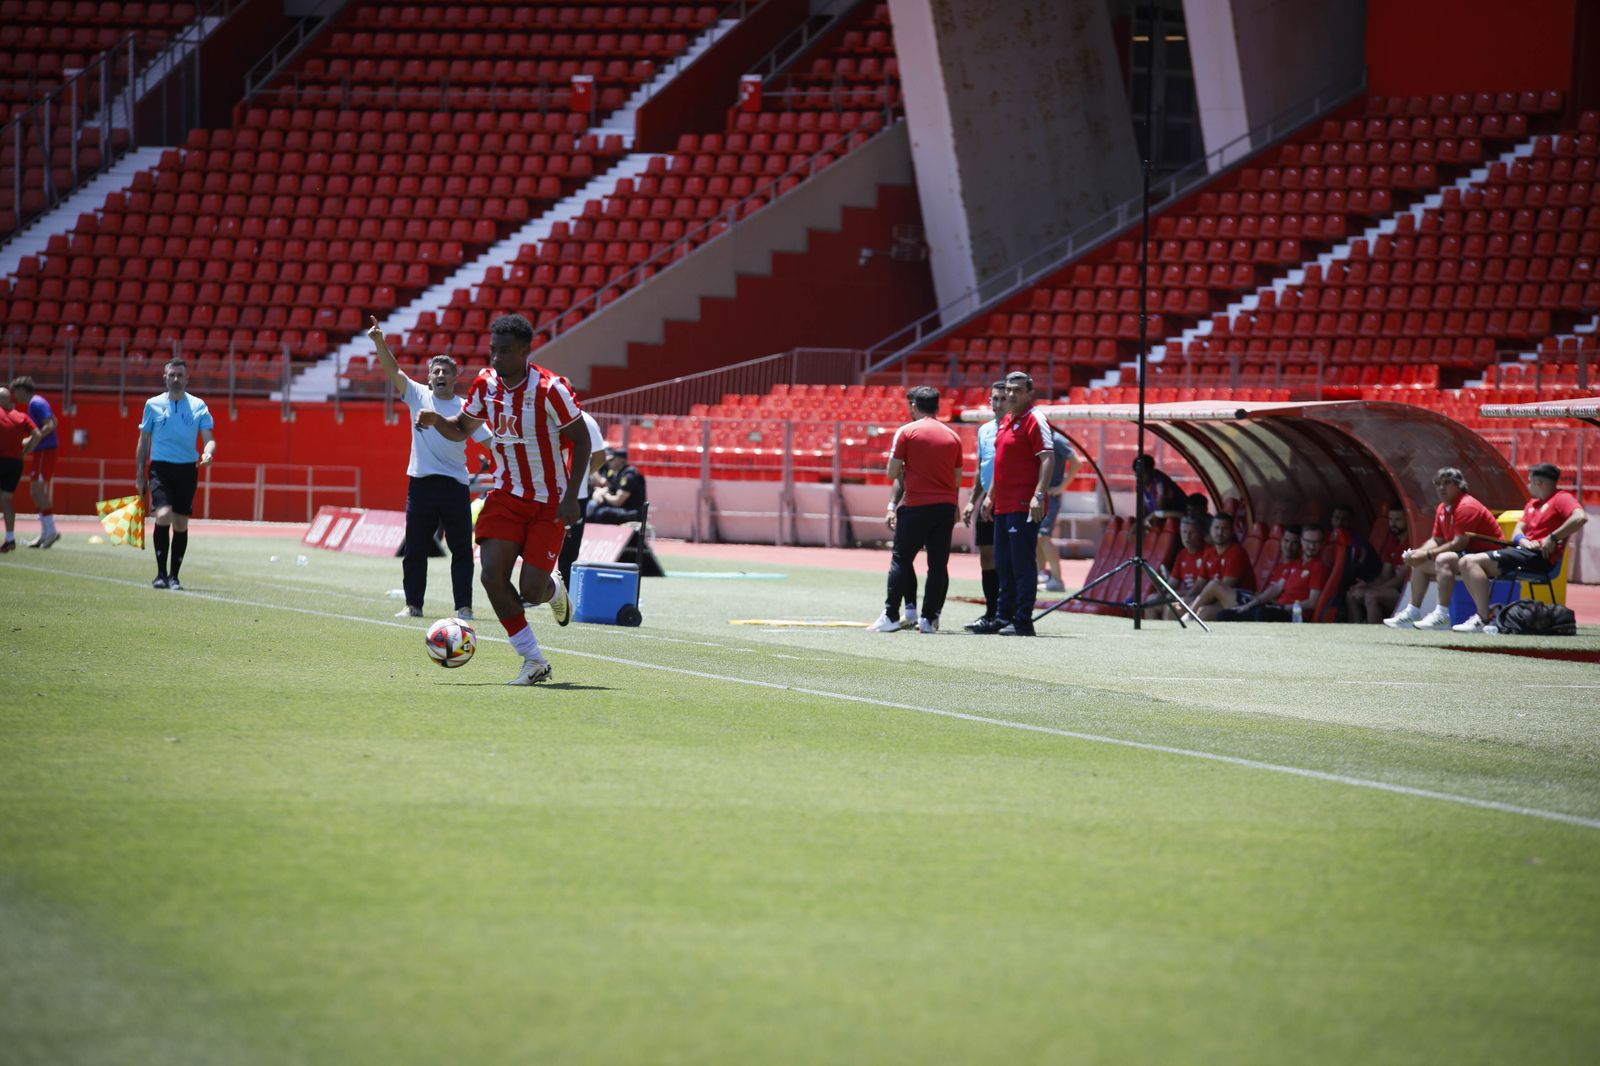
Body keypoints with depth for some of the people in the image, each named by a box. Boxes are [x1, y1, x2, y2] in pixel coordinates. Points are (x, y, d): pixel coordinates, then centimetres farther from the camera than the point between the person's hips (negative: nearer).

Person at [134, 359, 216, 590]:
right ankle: (161, 574, -13)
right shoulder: (153, 404, 5)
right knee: (163, 515, -20)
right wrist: (140, 474, 6)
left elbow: (209, 438, 1)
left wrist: (208, 452, -23)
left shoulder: (198, 406, 5)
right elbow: (144, 441, 10)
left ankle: (174, 577, 15)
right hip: (160, 468, -1)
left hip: (187, 469, 1)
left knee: (181, 524, 4)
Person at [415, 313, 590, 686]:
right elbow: (460, 430, 13)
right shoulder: (486, 383, -2)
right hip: (505, 496, 5)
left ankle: (554, 589, 31)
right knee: (492, 575, -14)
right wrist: (435, 420, -11)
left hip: (548, 502, -4)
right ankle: (534, 662, -2)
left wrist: (572, 497, -17)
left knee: (531, 592, -11)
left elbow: (581, 439, -10)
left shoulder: (550, 389, -19)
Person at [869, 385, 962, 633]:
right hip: (946, 506, 4)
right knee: (938, 564, 5)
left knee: (900, 561, 2)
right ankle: (929, 618, 3)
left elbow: (893, 473, -3)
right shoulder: (952, 436, 10)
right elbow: (957, 479, 13)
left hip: (916, 505, -4)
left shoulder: (906, 432, -4)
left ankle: (891, 616, -2)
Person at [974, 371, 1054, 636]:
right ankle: (1003, 617, 18)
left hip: (1024, 507, -9)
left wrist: (1038, 496, -25)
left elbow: (1048, 459, -17)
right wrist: (991, 495, 25)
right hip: (1003, 505, 9)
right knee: (1004, 564, 12)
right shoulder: (1005, 422, 18)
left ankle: (1023, 621, -6)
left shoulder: (1034, 420, -9)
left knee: (1022, 563, -8)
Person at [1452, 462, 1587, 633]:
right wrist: (1522, 540, -5)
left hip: (1540, 557, -10)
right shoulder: (1532, 503, 27)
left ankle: (1484, 620, -25)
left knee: (1473, 562, -21)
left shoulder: (1562, 499, -2)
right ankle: (1483, 614, -7)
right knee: (1466, 562, 2)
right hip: (1524, 550, 10)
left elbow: (1580, 517, -21)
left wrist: (1552, 538, -21)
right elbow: (1518, 531, 20)